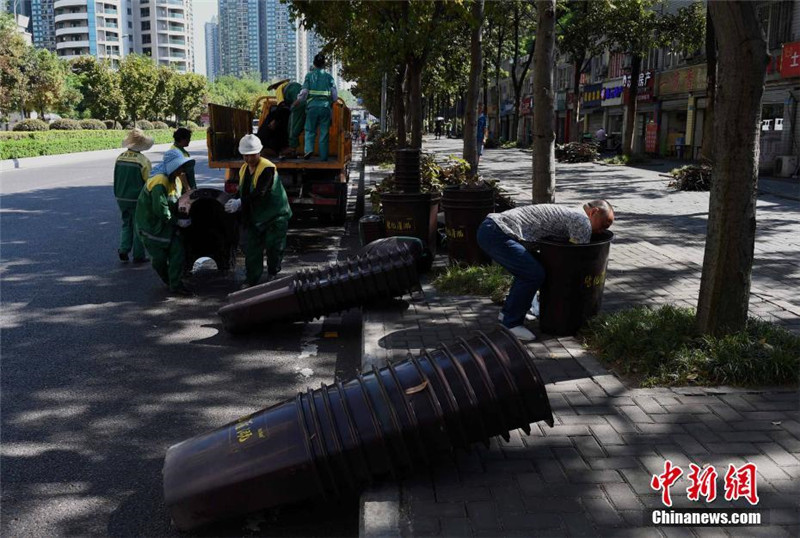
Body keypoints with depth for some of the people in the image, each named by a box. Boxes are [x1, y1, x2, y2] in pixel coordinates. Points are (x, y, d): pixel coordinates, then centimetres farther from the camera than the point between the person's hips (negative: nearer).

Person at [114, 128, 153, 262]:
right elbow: (148, 181, -12)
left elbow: (116, 179, 8)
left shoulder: (119, 158, 0)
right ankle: (138, 255, 10)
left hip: (121, 197, 5)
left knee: (126, 224, 18)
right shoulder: (143, 161, -16)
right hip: (137, 199, -5)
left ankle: (123, 249, 6)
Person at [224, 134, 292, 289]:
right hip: (254, 216, 7)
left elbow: (260, 193, -31)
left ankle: (273, 274, 24)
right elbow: (242, 190, 15)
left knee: (274, 247, 4)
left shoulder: (268, 168, -20)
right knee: (252, 248, 6)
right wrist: (234, 200, -6)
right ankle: (251, 279, 15)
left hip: (275, 214, -7)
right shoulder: (244, 169, 7)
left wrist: (240, 203, -36)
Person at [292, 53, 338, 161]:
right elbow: (335, 96, 5)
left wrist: (295, 104, 12)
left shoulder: (309, 75, 4)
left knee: (310, 130, 11)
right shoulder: (329, 76, 7)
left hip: (312, 106, 0)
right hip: (325, 106, 1)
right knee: (324, 133, 6)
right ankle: (323, 157, 6)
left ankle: (308, 149, -12)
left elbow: (303, 93, -1)